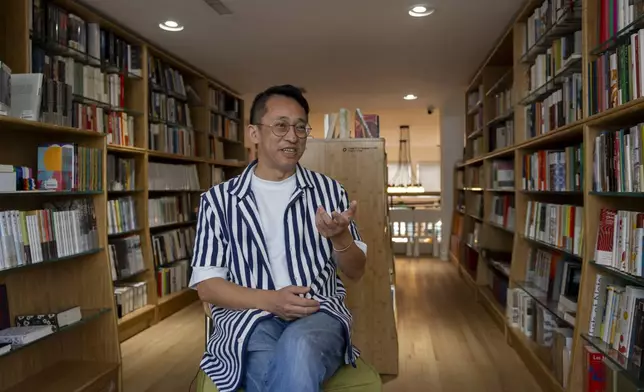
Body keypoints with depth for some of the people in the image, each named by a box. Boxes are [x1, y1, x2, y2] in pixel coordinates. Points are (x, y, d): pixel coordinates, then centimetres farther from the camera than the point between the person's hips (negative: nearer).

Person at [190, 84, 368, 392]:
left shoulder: (329, 191, 9)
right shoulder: (217, 199, 5)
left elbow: (356, 271, 11)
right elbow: (206, 285, 2)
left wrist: (339, 237, -12)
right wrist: (269, 299, -15)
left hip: (319, 312, 1)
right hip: (248, 315, 0)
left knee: (298, 350, -36)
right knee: (291, 367, -34)